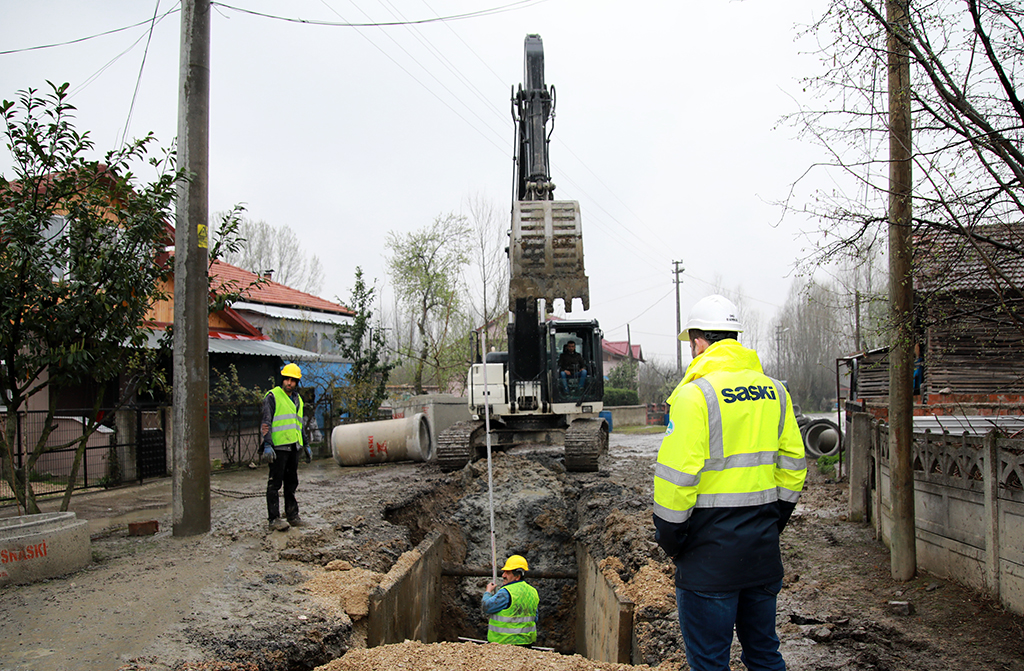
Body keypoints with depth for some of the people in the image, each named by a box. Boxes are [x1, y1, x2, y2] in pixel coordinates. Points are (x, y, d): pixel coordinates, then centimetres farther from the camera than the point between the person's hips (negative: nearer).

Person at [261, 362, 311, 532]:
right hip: (278, 446, -7)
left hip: (293, 446, 7)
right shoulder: (272, 396, -4)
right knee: (275, 483, -5)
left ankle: (292, 514, 22)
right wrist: (267, 445, -19)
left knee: (292, 482, 13)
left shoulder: (297, 399, 18)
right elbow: (266, 422, -10)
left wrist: (305, 445, 27)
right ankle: (274, 519, -4)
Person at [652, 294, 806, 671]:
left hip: (711, 554, -7)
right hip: (764, 553, 7)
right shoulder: (774, 391, 7)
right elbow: (792, 466, 11)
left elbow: (677, 477, -18)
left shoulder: (695, 394, -15)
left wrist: (669, 540, -5)